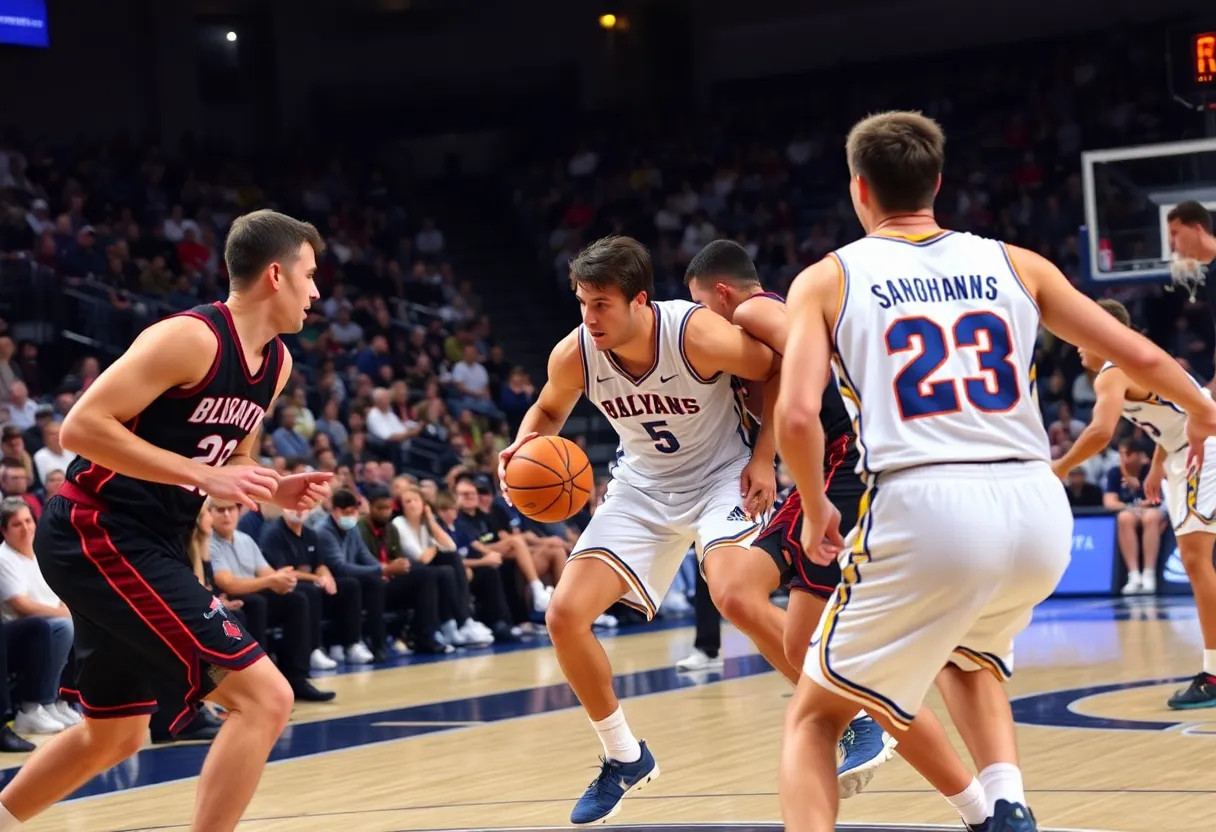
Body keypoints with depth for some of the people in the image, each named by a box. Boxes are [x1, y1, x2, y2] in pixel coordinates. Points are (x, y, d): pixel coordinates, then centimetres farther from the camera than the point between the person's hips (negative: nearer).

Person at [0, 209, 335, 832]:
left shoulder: (276, 363, 10)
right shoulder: (190, 338, -18)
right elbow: (81, 427, -23)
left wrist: (276, 490, 2)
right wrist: (203, 475, -25)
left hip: (147, 544, 10)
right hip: (99, 532, -10)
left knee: (114, 736, 23)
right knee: (263, 697, -16)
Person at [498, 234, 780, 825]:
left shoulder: (697, 334, -29)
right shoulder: (573, 355, -16)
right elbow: (548, 410, 7)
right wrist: (524, 445, -14)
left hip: (721, 475, -5)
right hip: (644, 487, 5)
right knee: (565, 615, -6)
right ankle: (625, 759, 15)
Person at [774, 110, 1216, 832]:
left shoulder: (828, 279, 9)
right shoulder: (1015, 265, 17)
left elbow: (797, 416, -4)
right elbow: (1139, 356, 18)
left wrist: (816, 512, 14)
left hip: (923, 509, -4)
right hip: (1037, 510, 4)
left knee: (816, 717, 15)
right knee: (967, 656, 36)